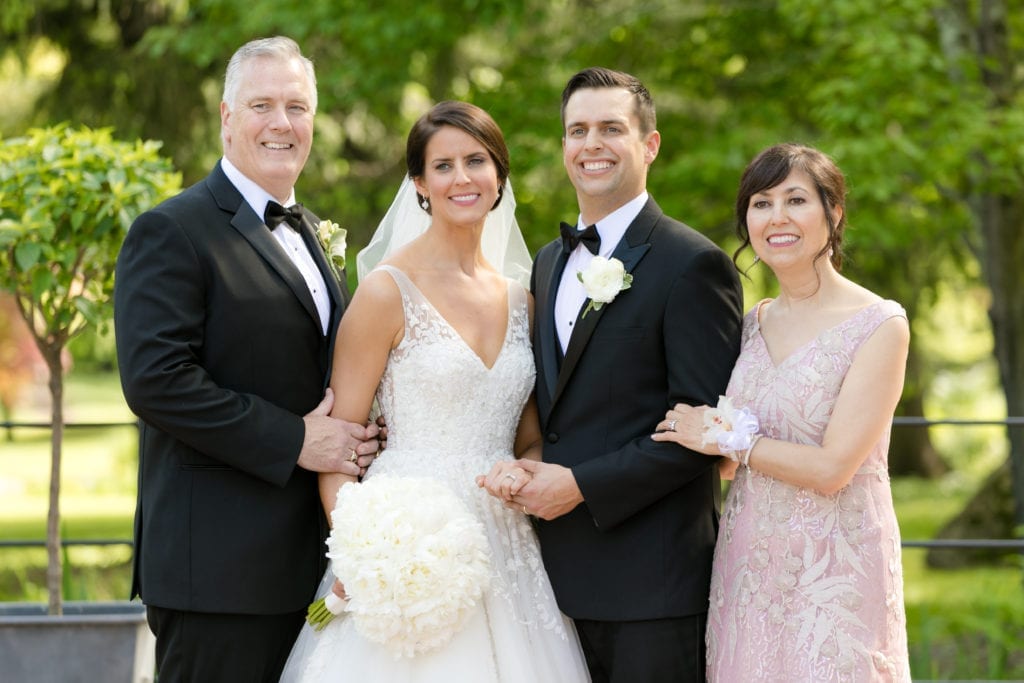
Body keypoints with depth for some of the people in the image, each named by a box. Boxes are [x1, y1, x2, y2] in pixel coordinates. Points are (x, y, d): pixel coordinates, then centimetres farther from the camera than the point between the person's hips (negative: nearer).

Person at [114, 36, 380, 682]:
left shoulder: (307, 233, 18)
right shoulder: (172, 231, -8)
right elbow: (155, 380, -19)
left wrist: (351, 432, 5)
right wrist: (294, 441, -18)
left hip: (305, 567, 8)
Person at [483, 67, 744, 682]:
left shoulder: (692, 263, -9)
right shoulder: (551, 262, 16)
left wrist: (582, 485, -16)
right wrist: (522, 472, 1)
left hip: (654, 582, -7)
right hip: (567, 574, 7)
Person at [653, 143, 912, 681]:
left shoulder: (879, 325, -10)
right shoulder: (753, 325, 9)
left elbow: (832, 468, -16)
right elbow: (732, 462, 12)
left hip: (835, 568, -5)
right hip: (749, 566, 5)